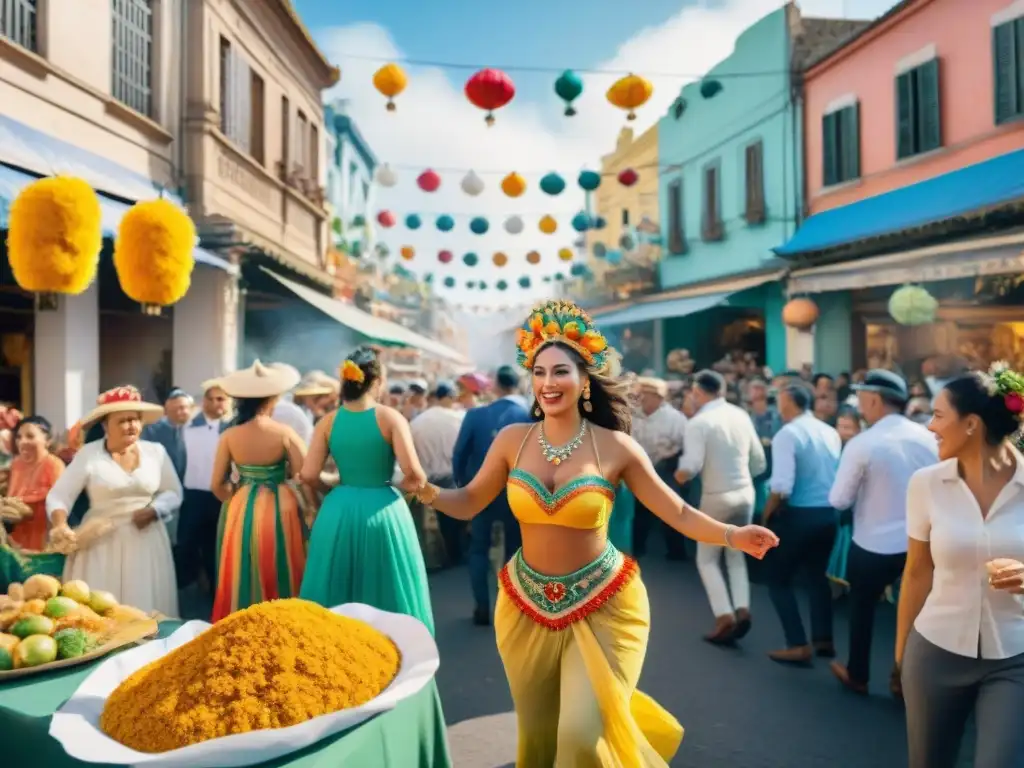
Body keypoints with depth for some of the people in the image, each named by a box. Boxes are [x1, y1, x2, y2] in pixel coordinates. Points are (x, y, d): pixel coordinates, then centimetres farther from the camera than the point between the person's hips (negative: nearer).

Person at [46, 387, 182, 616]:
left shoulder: (156, 451, 2)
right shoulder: (88, 454, -4)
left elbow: (173, 493, 5)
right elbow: (58, 496, -6)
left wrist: (153, 511, -14)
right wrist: (60, 525, -24)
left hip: (146, 542, 2)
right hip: (101, 544, -1)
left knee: (146, 612, 3)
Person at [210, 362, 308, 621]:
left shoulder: (229, 436, -6)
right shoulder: (284, 433, -13)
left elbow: (217, 485, -1)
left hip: (241, 512, 2)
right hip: (279, 511, -2)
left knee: (244, 583, 15)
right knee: (280, 579, 12)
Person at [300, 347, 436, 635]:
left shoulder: (328, 422, 0)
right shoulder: (390, 417, -9)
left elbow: (308, 476, -4)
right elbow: (413, 473, -16)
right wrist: (420, 483, 6)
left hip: (339, 512, 3)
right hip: (382, 512, -3)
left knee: (337, 595, 16)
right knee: (386, 594, 11)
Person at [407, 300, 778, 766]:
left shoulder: (614, 446, -13)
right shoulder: (513, 439, -7)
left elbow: (678, 513, -11)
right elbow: (468, 503, 1)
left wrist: (731, 535, -26)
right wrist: (428, 493, -18)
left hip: (601, 605, -3)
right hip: (528, 604, 3)